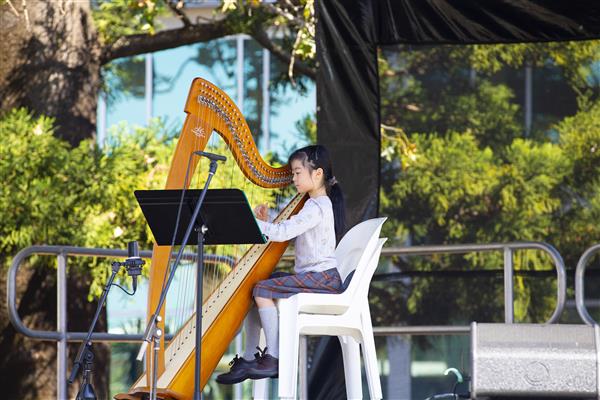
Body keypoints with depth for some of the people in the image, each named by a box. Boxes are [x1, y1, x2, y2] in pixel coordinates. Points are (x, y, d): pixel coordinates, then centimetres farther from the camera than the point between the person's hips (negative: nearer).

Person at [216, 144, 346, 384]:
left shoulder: (316, 208, -15)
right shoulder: (319, 205, 18)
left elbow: (283, 232, -25)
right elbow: (287, 233, 19)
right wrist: (265, 222, 4)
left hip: (322, 277, -10)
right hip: (315, 277, 10)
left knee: (262, 290, -22)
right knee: (253, 291, 3)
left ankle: (273, 359, -21)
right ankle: (248, 360, -2)